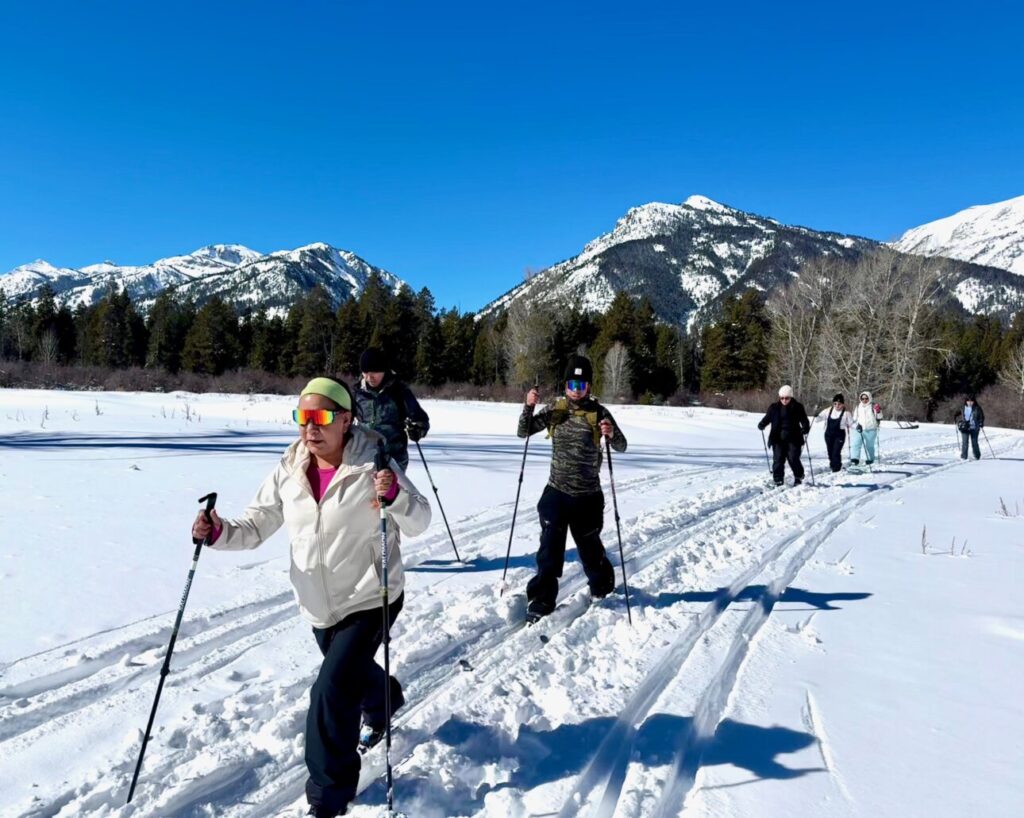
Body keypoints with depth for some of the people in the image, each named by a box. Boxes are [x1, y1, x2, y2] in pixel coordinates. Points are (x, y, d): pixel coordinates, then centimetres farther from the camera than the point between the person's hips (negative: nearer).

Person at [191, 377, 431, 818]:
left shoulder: (372, 464, -18)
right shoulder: (289, 472, -5)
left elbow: (419, 522, -18)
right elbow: (256, 525, -1)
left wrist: (395, 496, -38)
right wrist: (219, 533, -21)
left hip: (370, 600, -6)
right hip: (319, 606, 6)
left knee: (331, 692, -13)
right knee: (352, 670, 28)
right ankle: (382, 708, 63)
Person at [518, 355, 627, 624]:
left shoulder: (598, 413, -6)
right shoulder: (554, 409, 0)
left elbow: (621, 447, -8)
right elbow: (523, 432, 1)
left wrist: (612, 434, -31)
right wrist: (529, 407, -16)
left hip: (588, 496, -1)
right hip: (556, 492, 1)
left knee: (589, 548, 15)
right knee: (550, 550, -6)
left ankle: (602, 589, 42)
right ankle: (540, 602, 2)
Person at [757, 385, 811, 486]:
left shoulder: (797, 407, 1)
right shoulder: (774, 407, 6)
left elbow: (804, 420, 1)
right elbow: (767, 418, 8)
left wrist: (805, 428, -20)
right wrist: (762, 425, -13)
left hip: (793, 439, -2)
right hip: (778, 439, 2)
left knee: (793, 459, -1)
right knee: (778, 459, -1)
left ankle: (798, 477, 22)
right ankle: (778, 480, 7)